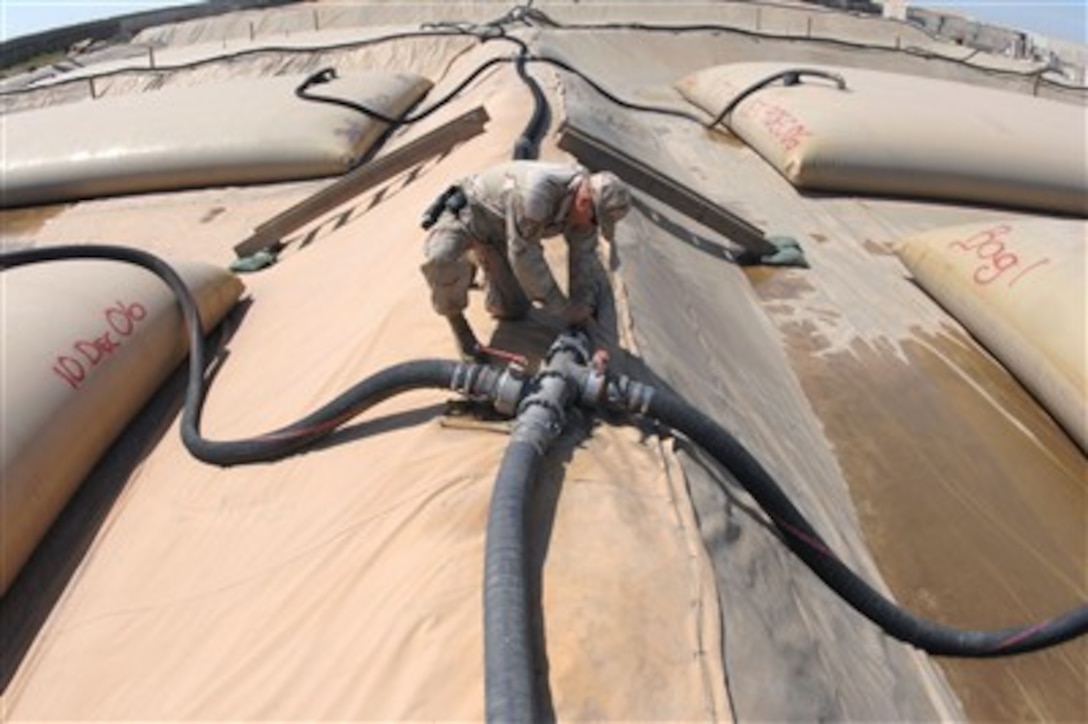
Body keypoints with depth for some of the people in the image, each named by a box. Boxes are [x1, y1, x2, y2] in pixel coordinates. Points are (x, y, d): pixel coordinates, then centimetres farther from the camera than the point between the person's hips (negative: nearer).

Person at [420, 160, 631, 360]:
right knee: (441, 260, -39)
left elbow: (582, 257, -6)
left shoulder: (586, 201, -17)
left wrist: (582, 310, -4)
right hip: (464, 213, -7)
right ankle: (455, 319, -10)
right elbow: (523, 255, -36)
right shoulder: (537, 190, -41)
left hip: (499, 231, 7)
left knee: (514, 309, 5)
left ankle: (476, 259, 30)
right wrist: (562, 309, -28)